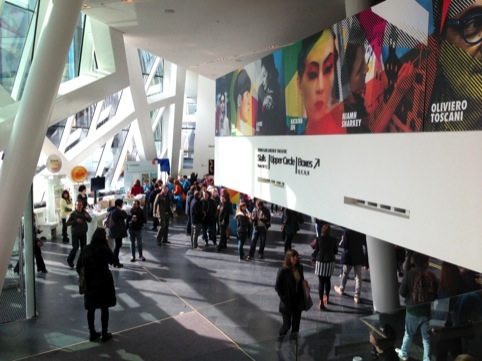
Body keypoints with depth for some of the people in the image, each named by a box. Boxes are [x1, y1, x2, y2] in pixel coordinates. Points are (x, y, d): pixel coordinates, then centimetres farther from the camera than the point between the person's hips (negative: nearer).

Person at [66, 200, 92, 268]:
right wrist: (76, 221, -25)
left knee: (83, 248, 8)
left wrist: (87, 217, -20)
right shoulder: (73, 214, -11)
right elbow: (67, 223, -12)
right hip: (75, 234, -4)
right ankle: (69, 260, 19)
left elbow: (90, 220, 2)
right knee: (75, 248, -4)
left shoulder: (84, 212, 0)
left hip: (83, 233, 4)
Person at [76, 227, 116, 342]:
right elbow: (113, 261, 3)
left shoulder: (86, 249, 1)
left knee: (91, 309, 13)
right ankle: (104, 334, 14)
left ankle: (92, 334, 21)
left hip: (89, 282, 4)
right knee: (104, 308, 8)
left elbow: (78, 267, 3)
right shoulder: (105, 248, -12)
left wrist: (84, 278, 15)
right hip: (103, 282, -4)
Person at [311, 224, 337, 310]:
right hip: (330, 262, 2)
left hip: (320, 262, -2)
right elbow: (336, 251, 6)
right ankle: (327, 297, 37)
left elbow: (316, 250, -3)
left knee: (321, 282, 1)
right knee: (328, 280, 20)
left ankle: (321, 302, -3)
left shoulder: (318, 239, -8)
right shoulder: (333, 240, -4)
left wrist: (313, 258, 13)